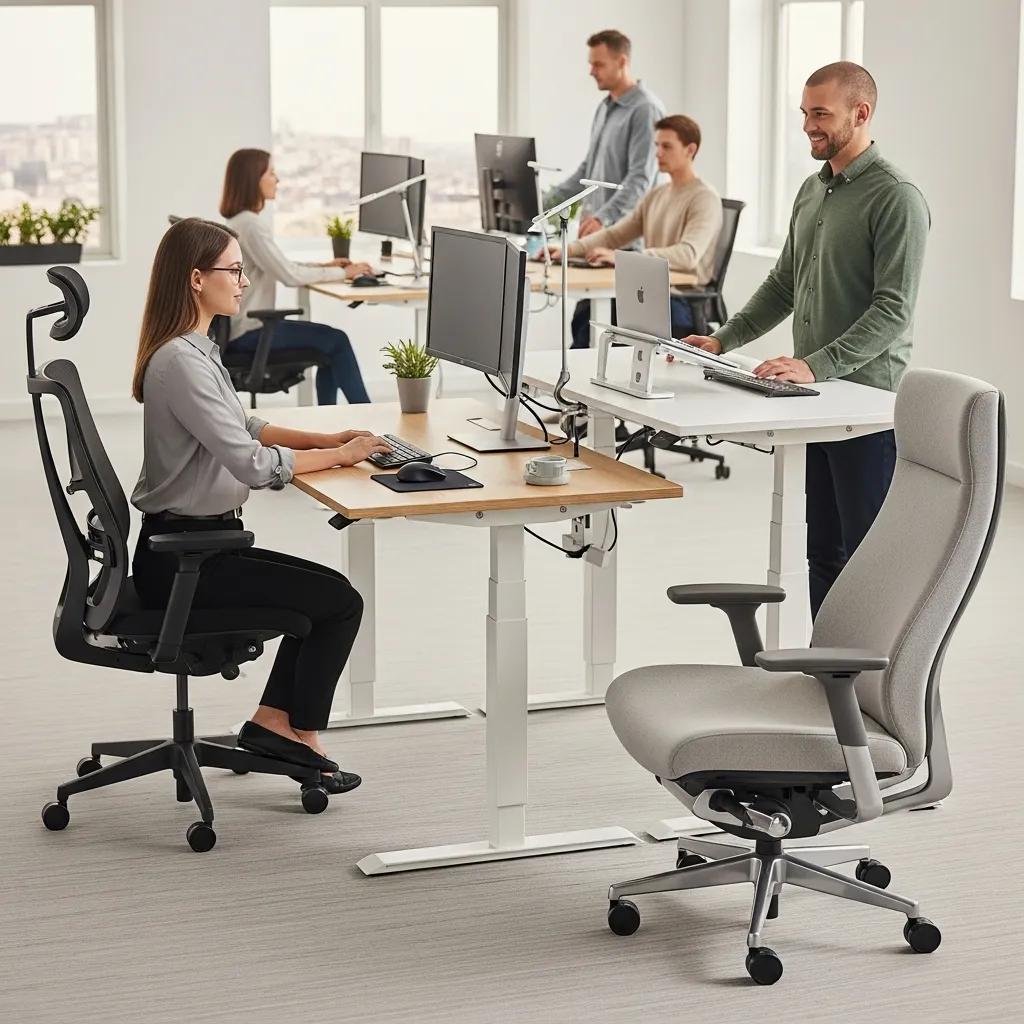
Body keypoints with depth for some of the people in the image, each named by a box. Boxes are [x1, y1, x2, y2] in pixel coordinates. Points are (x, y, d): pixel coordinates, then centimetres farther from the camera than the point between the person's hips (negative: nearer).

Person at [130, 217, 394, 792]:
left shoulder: (194, 349, 11)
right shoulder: (182, 362, -22)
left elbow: (243, 428, 20)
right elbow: (251, 463, -25)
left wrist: (327, 440, 6)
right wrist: (338, 456, -13)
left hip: (194, 544, 10)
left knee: (325, 592, 14)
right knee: (340, 601, -4)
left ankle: (272, 720, 14)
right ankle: (301, 738, 8)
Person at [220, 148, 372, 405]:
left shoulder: (239, 220, 12)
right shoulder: (251, 224, -20)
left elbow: (279, 266, 20)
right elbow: (289, 275, -21)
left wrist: (324, 266, 9)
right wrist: (341, 273, -11)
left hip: (244, 325, 10)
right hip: (249, 331, -10)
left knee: (331, 341, 13)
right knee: (336, 340, -4)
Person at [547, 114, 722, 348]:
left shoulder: (705, 199, -10)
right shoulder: (656, 195, 18)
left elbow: (687, 255, -25)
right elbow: (614, 234, 16)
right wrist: (570, 249, -3)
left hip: (684, 304, -7)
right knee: (587, 307, -16)